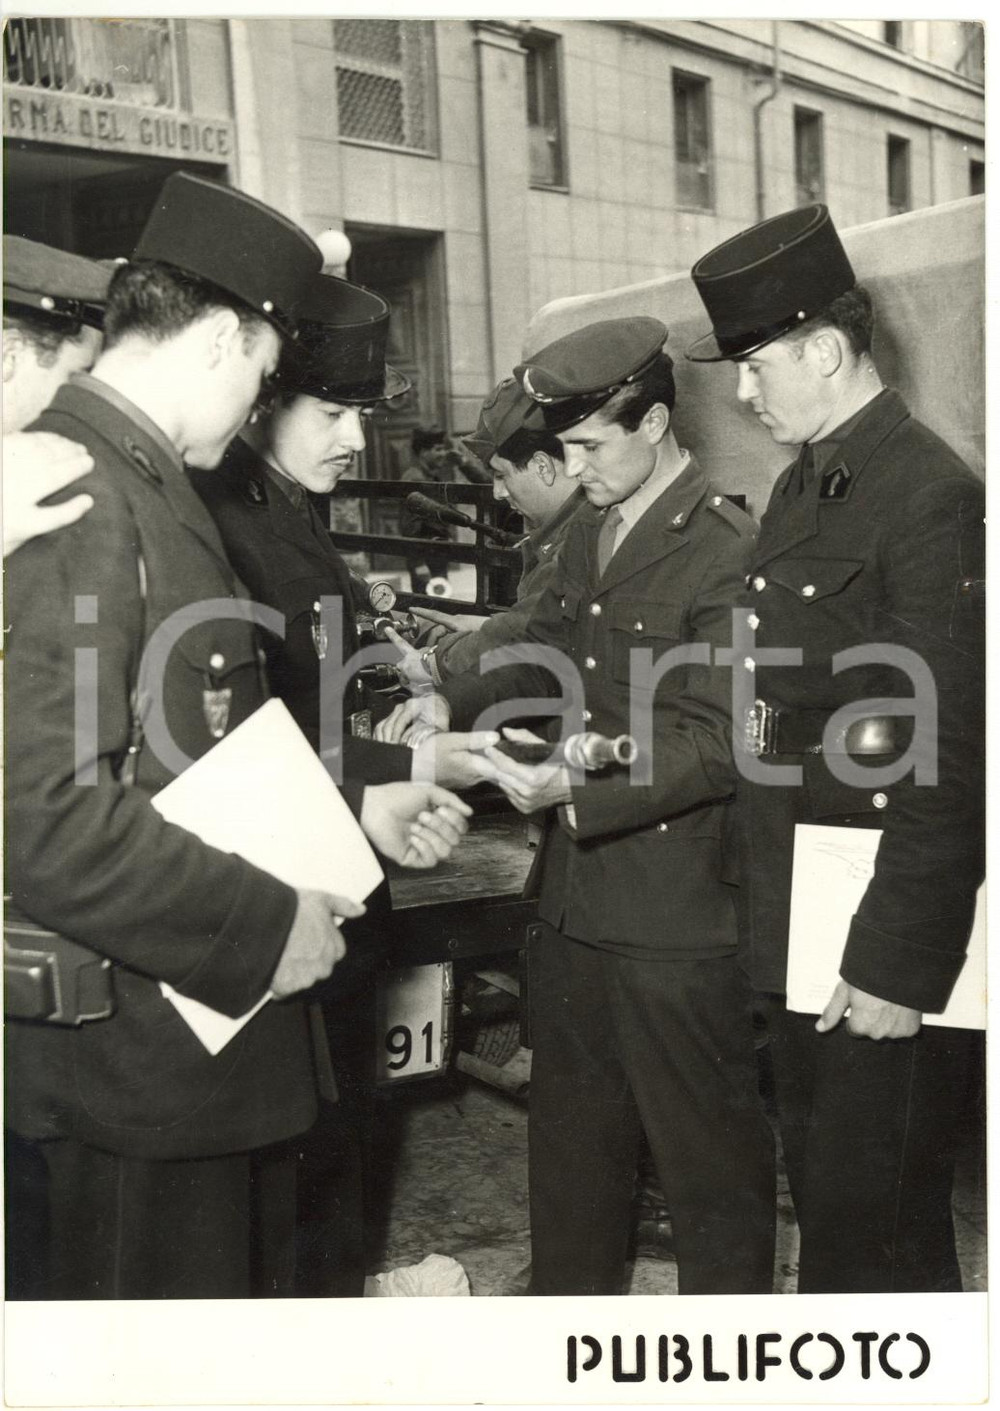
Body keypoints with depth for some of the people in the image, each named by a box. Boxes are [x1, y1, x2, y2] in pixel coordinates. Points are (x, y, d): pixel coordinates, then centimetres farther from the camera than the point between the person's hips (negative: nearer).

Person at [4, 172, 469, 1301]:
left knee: (238, 1283, 23)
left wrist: (357, 812, 13)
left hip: (201, 1035, 10)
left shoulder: (144, 488, 13)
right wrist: (263, 924, -20)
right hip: (121, 1078, -10)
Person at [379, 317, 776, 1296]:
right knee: (570, 1130, 23)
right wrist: (455, 701, 0)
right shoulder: (586, 535, 10)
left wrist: (579, 791, -30)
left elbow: (714, 746, -19)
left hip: (674, 915, -8)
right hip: (572, 895, 8)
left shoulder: (728, 552, -16)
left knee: (705, 1145, 8)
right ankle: (568, 1295, 42)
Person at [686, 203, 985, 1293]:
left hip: (886, 951, -9)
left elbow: (948, 762, -20)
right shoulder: (799, 488, 12)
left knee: (877, 1232, 5)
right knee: (821, 1198, 21)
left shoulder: (932, 498, -16)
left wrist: (900, 967, -18)